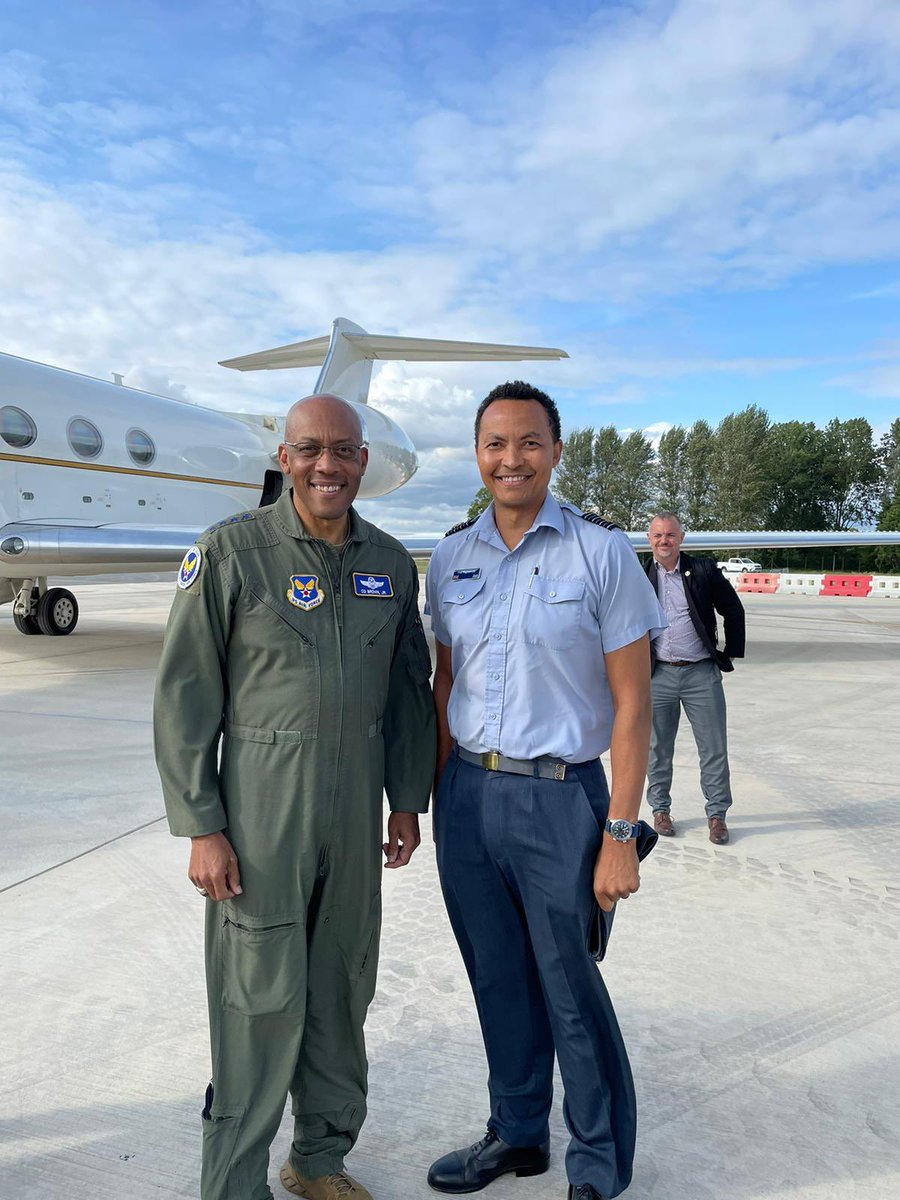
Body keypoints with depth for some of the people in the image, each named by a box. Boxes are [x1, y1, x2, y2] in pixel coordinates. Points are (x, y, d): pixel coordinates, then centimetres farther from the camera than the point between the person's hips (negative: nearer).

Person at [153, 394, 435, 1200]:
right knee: (262, 1004, 4)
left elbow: (409, 687, 12)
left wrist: (408, 800, 11)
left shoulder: (391, 563, 5)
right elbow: (185, 694, -8)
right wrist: (201, 826, -10)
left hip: (356, 812, 5)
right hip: (260, 810, -4)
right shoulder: (231, 551, -9)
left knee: (342, 994, 17)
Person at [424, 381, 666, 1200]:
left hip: (559, 798, -4)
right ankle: (517, 1134, 42)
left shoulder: (601, 552, -8)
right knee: (499, 982, 18)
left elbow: (631, 704, -8)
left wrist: (621, 834, -11)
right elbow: (446, 684, 11)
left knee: (570, 993, 9)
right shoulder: (451, 558, 5)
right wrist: (438, 796, 8)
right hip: (467, 795, 4)